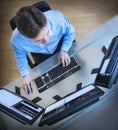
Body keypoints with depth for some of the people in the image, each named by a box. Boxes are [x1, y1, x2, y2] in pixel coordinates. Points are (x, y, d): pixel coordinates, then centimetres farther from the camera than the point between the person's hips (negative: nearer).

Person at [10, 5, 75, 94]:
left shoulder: (57, 18, -42)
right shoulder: (16, 40, -39)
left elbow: (70, 32, -16)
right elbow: (20, 56, -13)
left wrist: (64, 50, -28)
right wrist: (25, 74, -26)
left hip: (60, 46, 1)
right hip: (41, 55, 0)